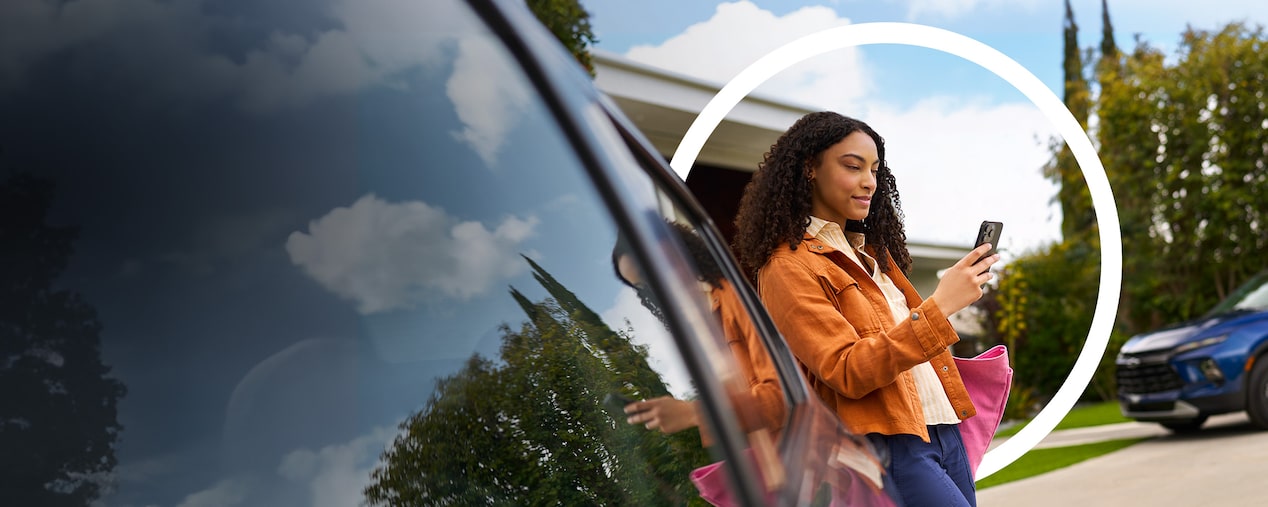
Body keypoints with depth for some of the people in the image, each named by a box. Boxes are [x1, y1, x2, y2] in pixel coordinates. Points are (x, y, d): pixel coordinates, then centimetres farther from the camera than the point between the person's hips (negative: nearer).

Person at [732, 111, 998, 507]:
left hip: (945, 433, 8)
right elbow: (848, 373, -18)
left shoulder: (869, 251, 18)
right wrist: (939, 306, -21)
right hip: (888, 447, -8)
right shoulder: (788, 267, -9)